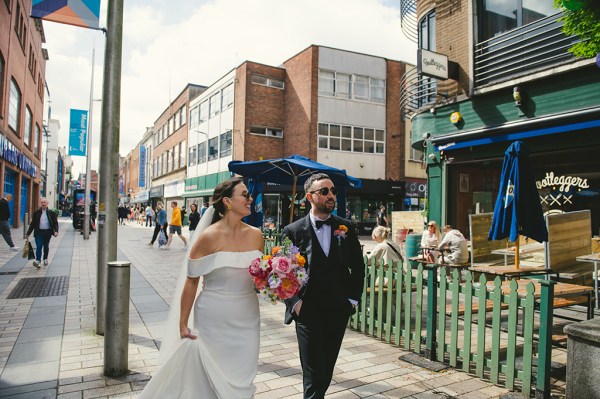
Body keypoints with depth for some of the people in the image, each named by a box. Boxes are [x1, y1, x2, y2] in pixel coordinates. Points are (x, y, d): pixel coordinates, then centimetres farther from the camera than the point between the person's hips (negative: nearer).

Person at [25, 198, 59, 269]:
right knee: (38, 247, -10)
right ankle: (38, 261, -16)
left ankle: (45, 259, 31)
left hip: (47, 232, 0)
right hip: (39, 232, 0)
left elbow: (55, 223, 0)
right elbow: (32, 224, 7)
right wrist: (28, 233, 5)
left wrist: (56, 231, -16)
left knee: (46, 246, 13)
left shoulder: (51, 213, 1)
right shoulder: (36, 213, 4)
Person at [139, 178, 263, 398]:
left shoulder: (256, 235, -1)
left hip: (247, 322, 4)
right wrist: (183, 324, -5)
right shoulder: (209, 236, -15)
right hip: (214, 322, -4)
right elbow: (191, 282, -8)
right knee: (210, 379, 12)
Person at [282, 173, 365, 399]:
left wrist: (353, 298, 4)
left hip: (339, 312, 4)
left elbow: (358, 266, 10)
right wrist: (294, 303, -11)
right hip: (308, 313, -3)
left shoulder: (345, 228, 4)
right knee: (314, 374, 2)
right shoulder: (293, 231, -5)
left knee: (327, 370, 18)